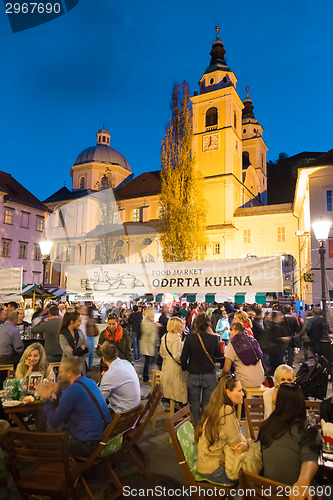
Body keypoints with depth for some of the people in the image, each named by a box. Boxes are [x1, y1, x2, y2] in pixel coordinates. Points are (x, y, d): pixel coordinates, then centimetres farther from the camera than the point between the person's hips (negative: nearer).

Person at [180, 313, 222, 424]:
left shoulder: (189, 338, -13)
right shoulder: (213, 338, -13)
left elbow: (183, 358, -7)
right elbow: (219, 355, 4)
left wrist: (185, 368, 13)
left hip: (193, 376, 0)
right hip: (209, 376, 0)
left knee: (195, 404, 17)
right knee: (207, 405, 15)